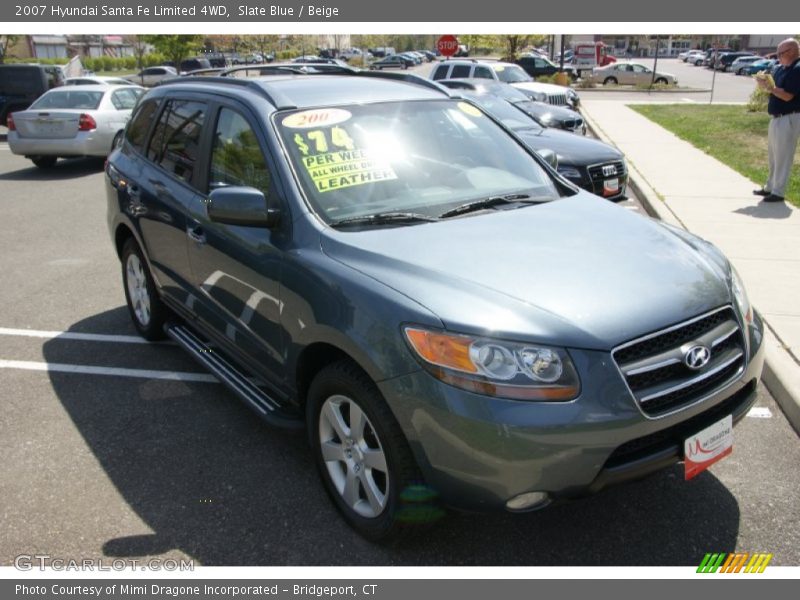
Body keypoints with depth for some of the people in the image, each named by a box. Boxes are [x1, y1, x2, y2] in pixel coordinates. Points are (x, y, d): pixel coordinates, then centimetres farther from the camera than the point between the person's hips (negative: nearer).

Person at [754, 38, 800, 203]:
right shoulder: (781, 69, 11)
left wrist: (769, 87, -14)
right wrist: (766, 84, -3)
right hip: (776, 117, 10)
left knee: (783, 157, -5)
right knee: (773, 155, 17)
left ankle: (778, 192, 0)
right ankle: (770, 187, 28)